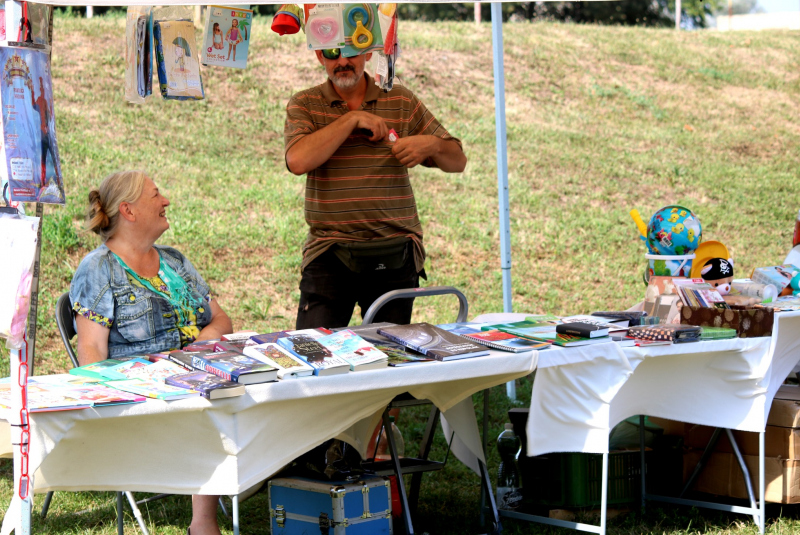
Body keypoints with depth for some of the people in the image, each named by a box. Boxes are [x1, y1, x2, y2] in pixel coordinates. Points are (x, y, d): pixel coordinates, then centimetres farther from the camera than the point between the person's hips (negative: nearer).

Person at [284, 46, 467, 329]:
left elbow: (457, 162, 14)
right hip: (329, 253, -2)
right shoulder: (304, 105, 5)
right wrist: (352, 119, -12)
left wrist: (432, 145, -9)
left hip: (395, 254, 2)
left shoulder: (401, 101, 10)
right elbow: (298, 160, -15)